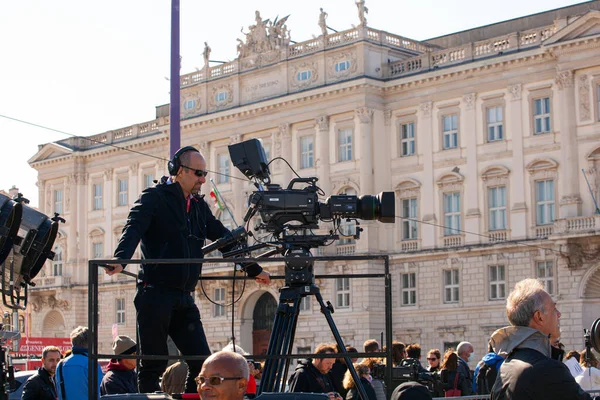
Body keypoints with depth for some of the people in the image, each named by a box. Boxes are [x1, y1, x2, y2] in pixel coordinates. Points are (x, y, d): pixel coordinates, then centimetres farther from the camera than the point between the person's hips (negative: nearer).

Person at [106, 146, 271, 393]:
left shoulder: (199, 206, 18)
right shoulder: (154, 198, -4)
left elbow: (224, 238, 23)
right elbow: (133, 229, -20)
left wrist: (254, 269, 21)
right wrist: (120, 259, -39)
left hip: (185, 298, 7)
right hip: (155, 295, -6)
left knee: (203, 363, 0)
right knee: (153, 366, -2)